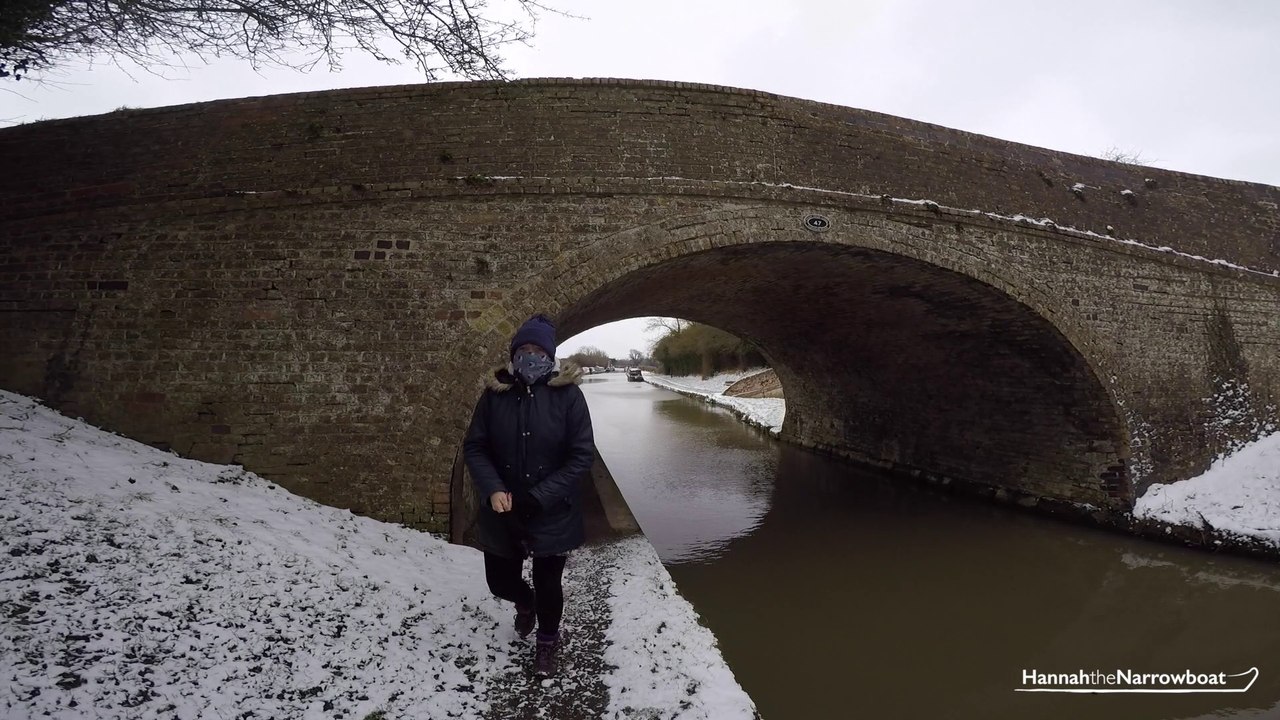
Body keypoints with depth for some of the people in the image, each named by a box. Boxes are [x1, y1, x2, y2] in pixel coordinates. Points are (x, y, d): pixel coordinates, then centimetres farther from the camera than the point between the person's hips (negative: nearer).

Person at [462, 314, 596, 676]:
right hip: (502, 512, 3)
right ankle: (525, 604, 54)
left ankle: (547, 641, 43)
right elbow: (474, 447, -2)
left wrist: (538, 498, -19)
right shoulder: (495, 393, -7)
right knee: (501, 580, 16)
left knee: (548, 583, 12)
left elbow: (582, 455, -14)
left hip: (552, 513, -2)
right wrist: (492, 490, -19)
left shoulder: (568, 394, -14)